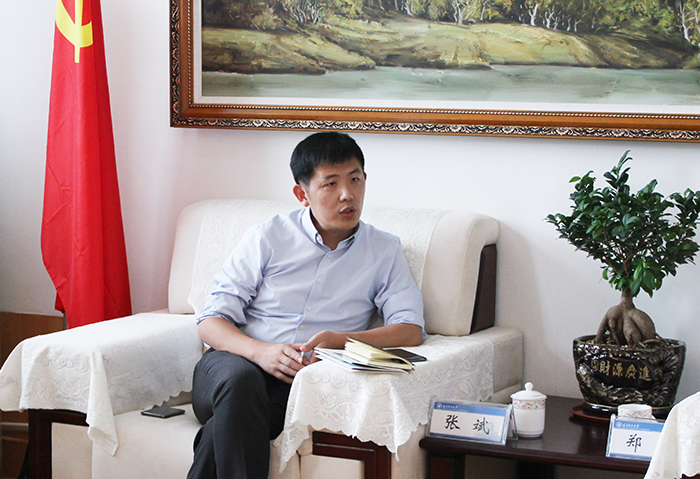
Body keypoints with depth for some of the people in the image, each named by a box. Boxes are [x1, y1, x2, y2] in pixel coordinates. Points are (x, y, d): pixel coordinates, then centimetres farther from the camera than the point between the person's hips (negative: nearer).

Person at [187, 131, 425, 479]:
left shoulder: (384, 251, 12)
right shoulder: (267, 237, 8)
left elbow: (411, 331, -1)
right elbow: (210, 321, 3)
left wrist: (339, 341, -18)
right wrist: (260, 351, -19)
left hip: (301, 382, -1)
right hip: (236, 362, 1)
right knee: (241, 378, -38)